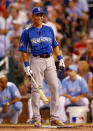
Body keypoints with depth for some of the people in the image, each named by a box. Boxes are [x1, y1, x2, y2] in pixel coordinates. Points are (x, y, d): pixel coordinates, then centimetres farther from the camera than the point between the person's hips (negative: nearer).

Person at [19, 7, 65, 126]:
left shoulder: (49, 30, 15)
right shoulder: (27, 32, 3)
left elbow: (55, 45, 21)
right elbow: (24, 50, 1)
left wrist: (60, 59, 10)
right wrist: (27, 65, -8)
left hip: (49, 60, 4)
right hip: (36, 60, -4)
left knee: (55, 87, -3)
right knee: (36, 88, -7)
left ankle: (54, 118, 2)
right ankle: (36, 118, -3)